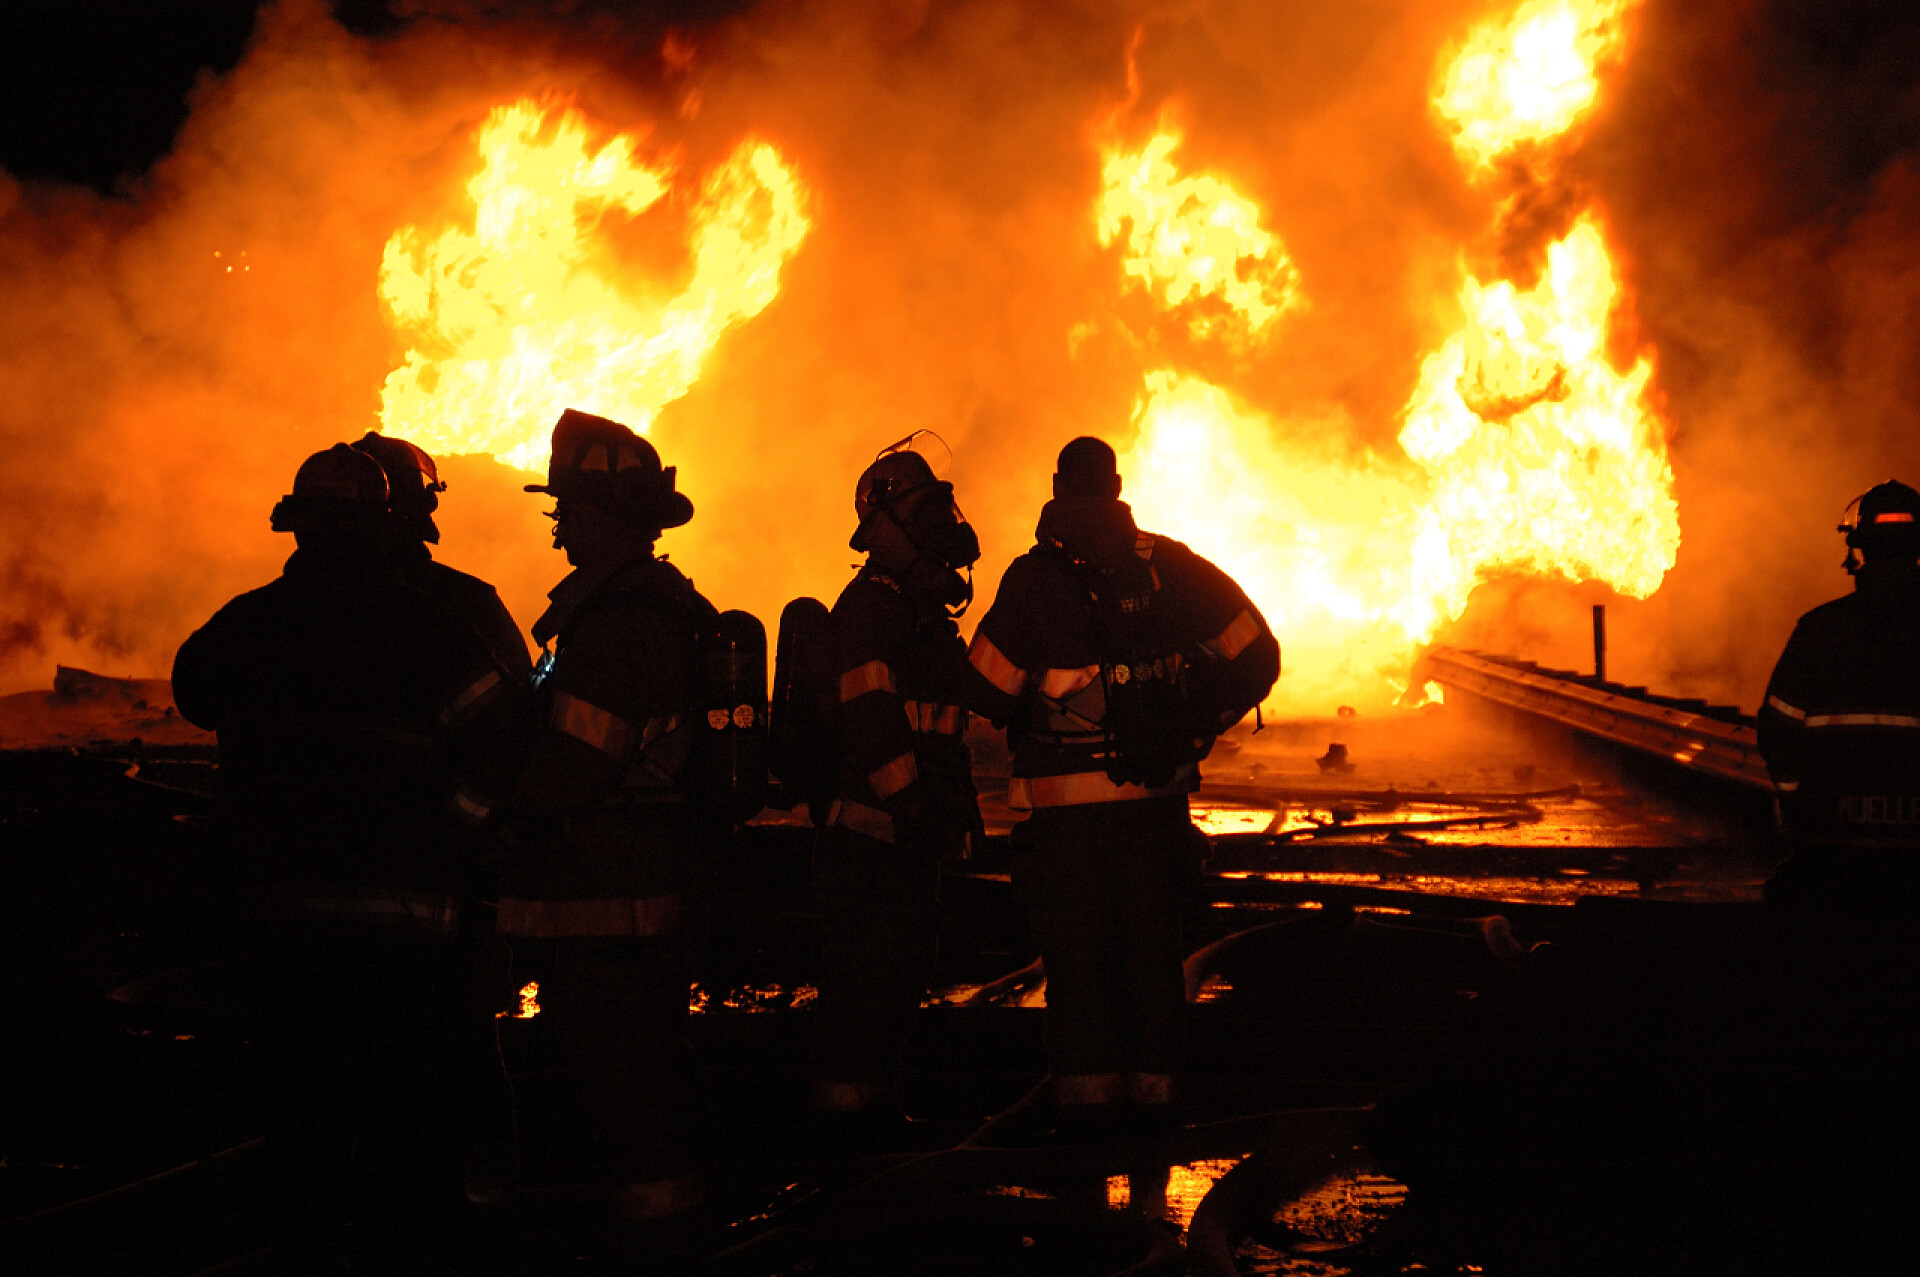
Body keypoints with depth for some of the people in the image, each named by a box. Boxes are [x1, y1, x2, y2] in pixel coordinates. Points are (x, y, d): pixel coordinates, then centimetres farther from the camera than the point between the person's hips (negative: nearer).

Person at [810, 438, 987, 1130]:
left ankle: (875, 1087, 23)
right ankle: (845, 1098, -1)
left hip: (913, 825, 10)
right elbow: (869, 718, -20)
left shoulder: (926, 608, 19)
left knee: (909, 958, 14)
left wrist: (959, 803, 21)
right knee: (865, 963, -7)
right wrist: (910, 802, -23)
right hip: (869, 824, -10)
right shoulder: (868, 605, -12)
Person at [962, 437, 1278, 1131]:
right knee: (1152, 940, 13)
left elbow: (991, 689, -7)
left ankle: (1086, 1081, 7)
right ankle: (1153, 1081, 15)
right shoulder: (1169, 566, 2)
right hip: (1158, 789, 3)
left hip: (1064, 798, -2)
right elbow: (1255, 656, 3)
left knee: (1076, 947, 8)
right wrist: (1191, 730, 10)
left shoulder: (1032, 578, -7)